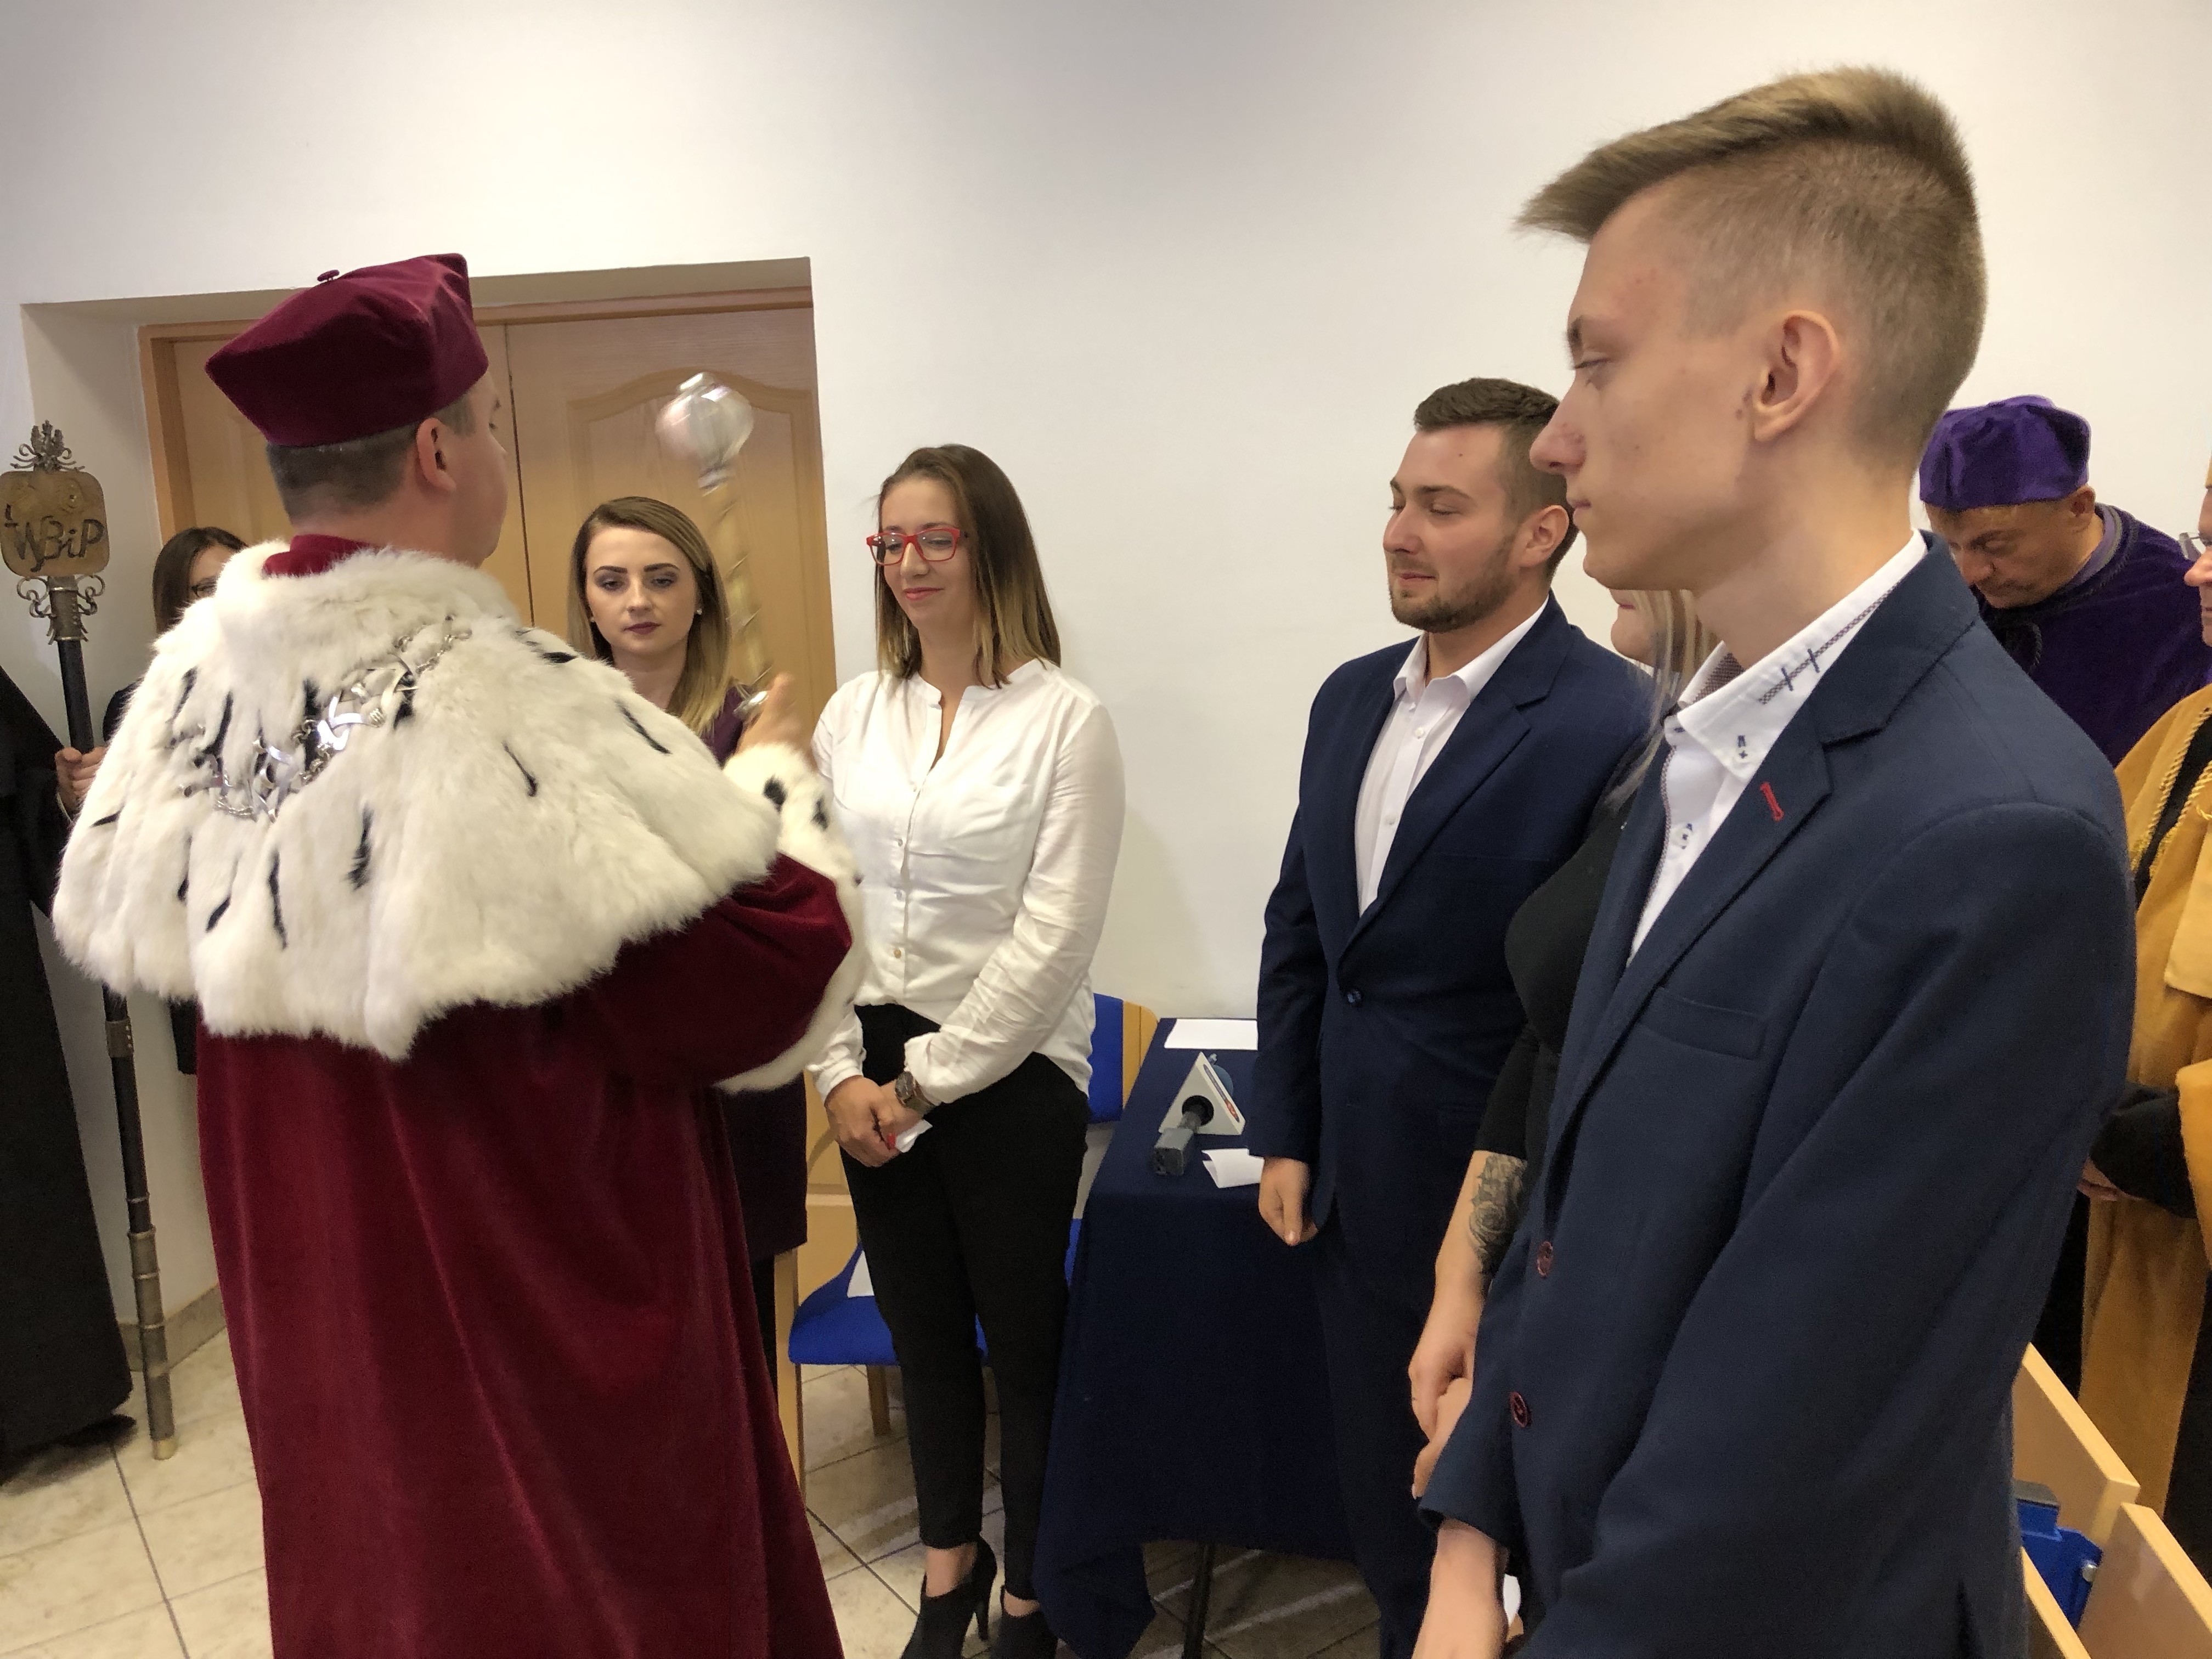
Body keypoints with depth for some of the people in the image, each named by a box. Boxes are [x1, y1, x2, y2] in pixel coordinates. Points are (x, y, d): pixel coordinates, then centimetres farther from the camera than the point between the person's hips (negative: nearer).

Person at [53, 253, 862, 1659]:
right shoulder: (521, 712, -28)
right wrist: (779, 778, -6)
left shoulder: (196, 680, -5)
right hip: (552, 1326, -7)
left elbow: (113, 920, 12)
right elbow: (773, 977, -25)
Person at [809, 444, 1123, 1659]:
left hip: (1008, 1071, -4)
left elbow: (1055, 937, -14)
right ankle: (951, 1561, 39)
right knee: (922, 1330, 18)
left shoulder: (1065, 721, -10)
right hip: (875, 1070, 5)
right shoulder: (851, 715, 5)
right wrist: (843, 1070, -4)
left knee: (1023, 1337, 9)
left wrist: (928, 1081, -12)